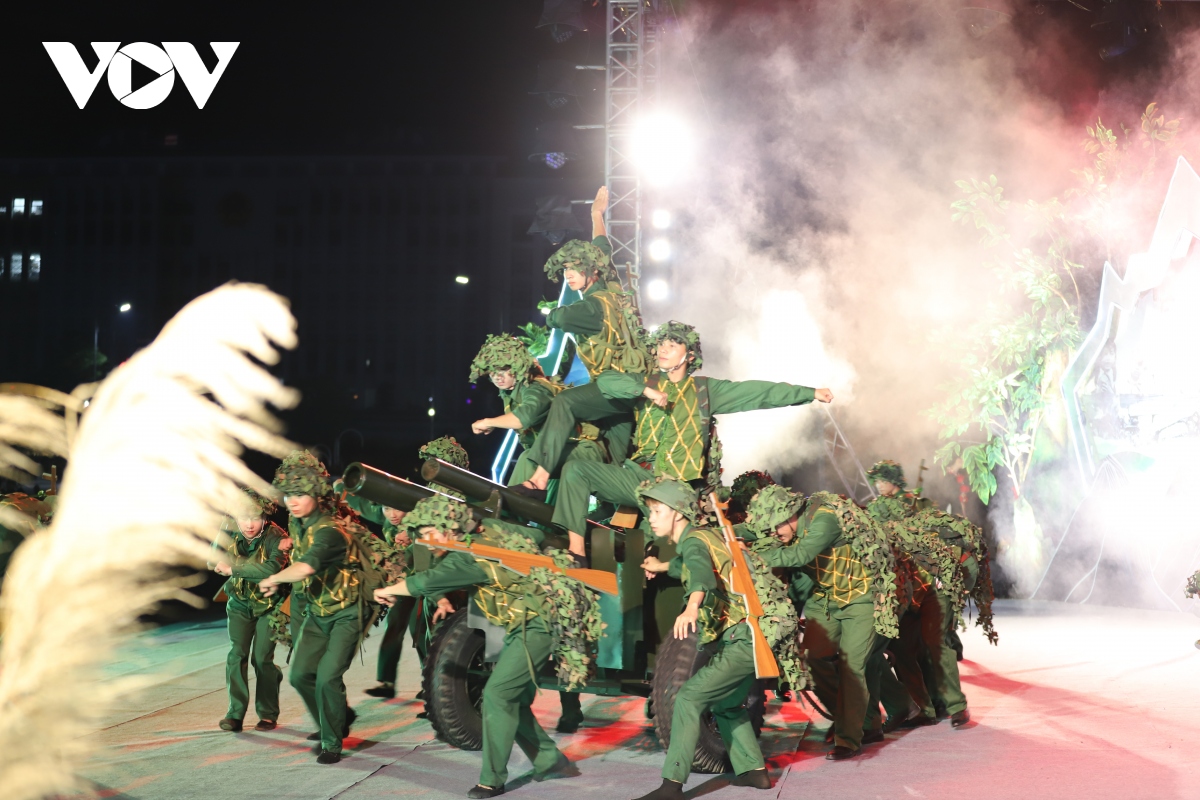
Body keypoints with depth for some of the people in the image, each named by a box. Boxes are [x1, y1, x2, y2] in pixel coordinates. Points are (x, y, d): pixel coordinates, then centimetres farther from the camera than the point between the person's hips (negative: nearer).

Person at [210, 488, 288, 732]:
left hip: (268, 605, -4)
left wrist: (234, 568, -35)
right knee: (236, 655, -6)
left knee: (262, 658, -7)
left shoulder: (275, 536, -25)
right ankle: (235, 714, 0)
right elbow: (213, 561, -13)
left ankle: (268, 714, 9)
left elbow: (272, 568, -41)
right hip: (239, 604, 4)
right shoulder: (230, 534, -11)